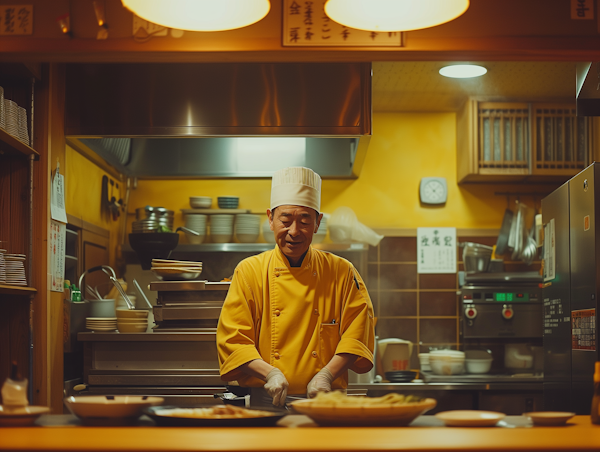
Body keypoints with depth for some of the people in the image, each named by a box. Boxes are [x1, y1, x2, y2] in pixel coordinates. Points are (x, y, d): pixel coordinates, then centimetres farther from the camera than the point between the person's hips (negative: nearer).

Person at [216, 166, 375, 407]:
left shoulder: (342, 273, 8)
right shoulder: (249, 271, 6)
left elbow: (357, 334, 5)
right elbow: (233, 339, 2)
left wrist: (327, 374, -10)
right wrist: (269, 373, -14)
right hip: (264, 403, 0)